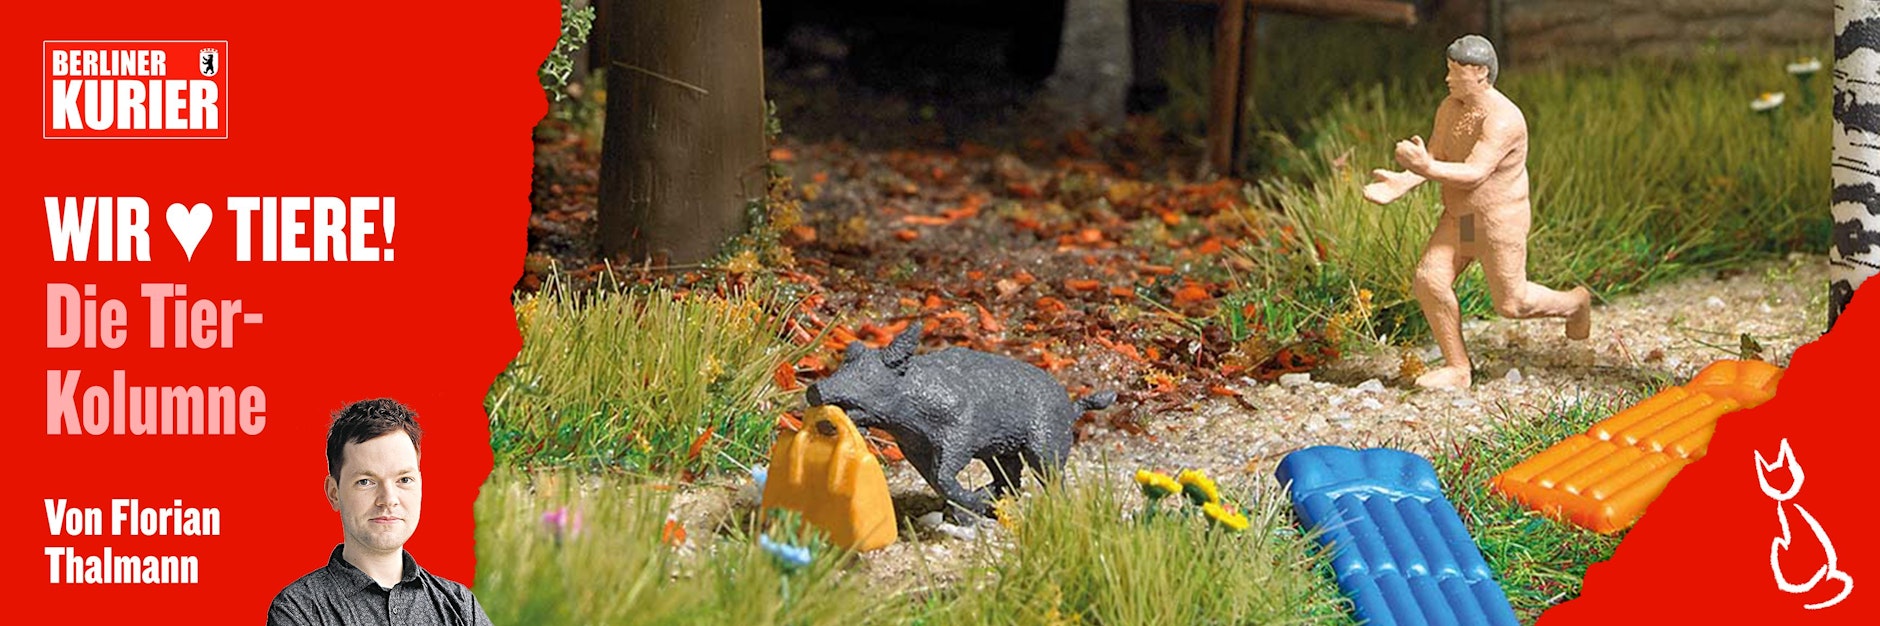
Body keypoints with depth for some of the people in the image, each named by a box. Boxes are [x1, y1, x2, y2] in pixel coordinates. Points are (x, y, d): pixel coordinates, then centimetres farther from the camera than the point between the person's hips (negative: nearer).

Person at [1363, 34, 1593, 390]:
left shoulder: (1502, 119, -26)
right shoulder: (1450, 108, 0)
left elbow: (1474, 175, -32)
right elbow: (1433, 161, 0)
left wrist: (1426, 168, -46)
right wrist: (1401, 184, -19)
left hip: (1500, 222, -7)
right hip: (1460, 220, 7)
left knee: (1512, 304, 4)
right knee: (1429, 282, -9)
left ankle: (1574, 303, 34)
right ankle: (1456, 368, 2)